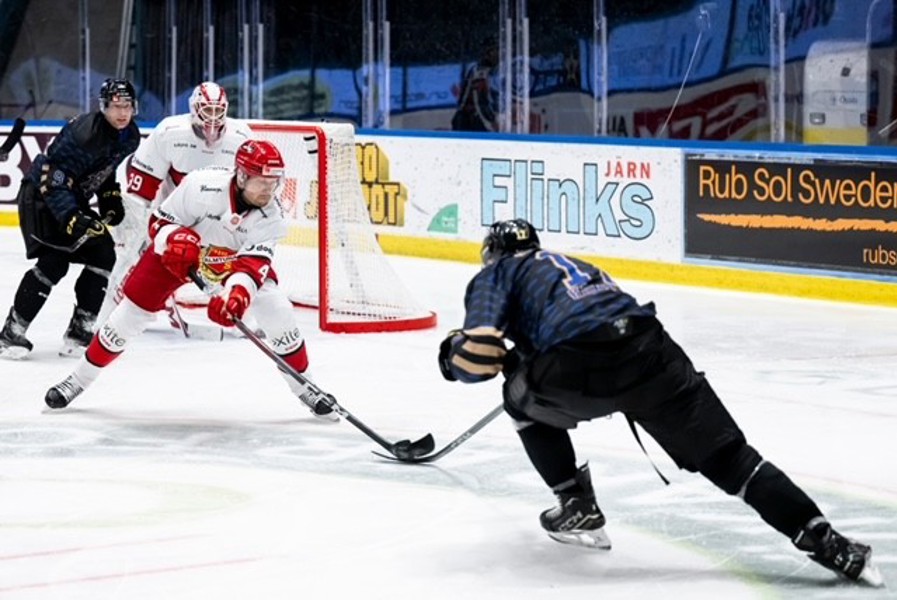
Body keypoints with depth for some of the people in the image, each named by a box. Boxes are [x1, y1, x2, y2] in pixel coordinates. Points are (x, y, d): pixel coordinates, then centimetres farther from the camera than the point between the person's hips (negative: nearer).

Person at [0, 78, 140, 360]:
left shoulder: (129, 136, -2)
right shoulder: (84, 133, -29)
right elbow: (53, 182, -30)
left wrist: (110, 196, 6)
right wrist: (71, 218, -37)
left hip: (74, 199, 9)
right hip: (40, 196, -9)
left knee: (104, 255, -1)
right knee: (54, 262, -21)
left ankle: (80, 330, 8)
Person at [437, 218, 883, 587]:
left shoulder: (494, 276, 22)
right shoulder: (573, 265, 41)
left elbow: (479, 350, 6)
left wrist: (454, 354, 29)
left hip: (581, 368, -5)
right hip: (650, 349, 5)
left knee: (525, 398, 29)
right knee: (725, 455, 4)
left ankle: (578, 510, 25)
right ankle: (824, 540, -8)